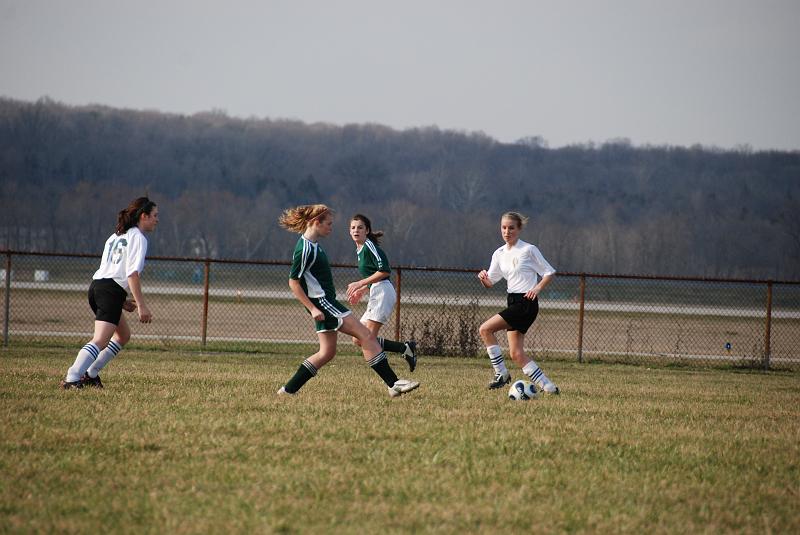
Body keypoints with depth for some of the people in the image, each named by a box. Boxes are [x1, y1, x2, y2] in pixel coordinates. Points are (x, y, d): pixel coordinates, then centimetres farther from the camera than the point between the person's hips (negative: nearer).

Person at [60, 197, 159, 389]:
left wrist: (122, 300, 26)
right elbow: (132, 273, -13)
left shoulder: (115, 237, 25)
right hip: (112, 291, -9)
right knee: (101, 340, -18)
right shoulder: (137, 238, -3)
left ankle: (90, 374, 17)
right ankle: (72, 378, -33)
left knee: (123, 335, 22)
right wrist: (141, 305, -15)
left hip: (96, 286, 9)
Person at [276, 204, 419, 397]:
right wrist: (312, 308, -20)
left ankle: (288, 390, 16)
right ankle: (393, 384, -12)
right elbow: (293, 282, -18)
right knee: (366, 336, -11)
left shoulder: (313, 244, 13)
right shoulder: (305, 249, -17)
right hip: (321, 302, -11)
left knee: (327, 352, 14)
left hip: (325, 303, 11)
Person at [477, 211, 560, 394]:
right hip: (513, 303, 7)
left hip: (526, 303, -7)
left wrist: (537, 288, -17)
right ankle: (548, 387, 5)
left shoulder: (528, 249, -5)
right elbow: (490, 282, 16)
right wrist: (484, 278, -7)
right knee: (516, 354, 0)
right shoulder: (499, 254, 13)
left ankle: (501, 373, -8)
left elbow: (549, 272, -1)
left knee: (485, 329, -17)